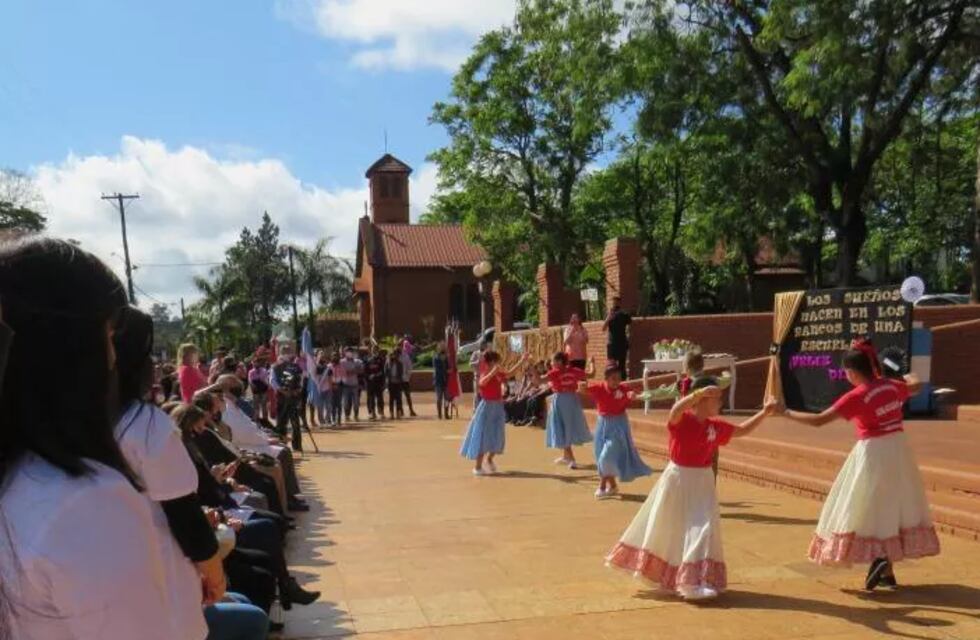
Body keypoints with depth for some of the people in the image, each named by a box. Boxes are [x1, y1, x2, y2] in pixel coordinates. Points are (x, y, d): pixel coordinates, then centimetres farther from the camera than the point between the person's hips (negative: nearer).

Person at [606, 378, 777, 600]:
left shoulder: (716, 426, 2)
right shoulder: (681, 420, -18)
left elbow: (742, 430, 14)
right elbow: (675, 410, -41)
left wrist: (764, 412, 7)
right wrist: (699, 393, -52)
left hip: (702, 483, 5)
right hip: (678, 481, -5)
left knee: (703, 528, 0)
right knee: (666, 528, 9)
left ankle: (695, 581, 11)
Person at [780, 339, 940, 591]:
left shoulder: (856, 396, -16)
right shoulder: (891, 386, 3)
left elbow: (818, 420, -18)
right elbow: (916, 387, 27)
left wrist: (787, 413, -8)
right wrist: (909, 378, 49)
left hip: (873, 453, -7)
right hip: (898, 449, 7)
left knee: (866, 507, 6)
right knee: (892, 505, 14)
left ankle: (878, 557, -14)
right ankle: (888, 572, 20)